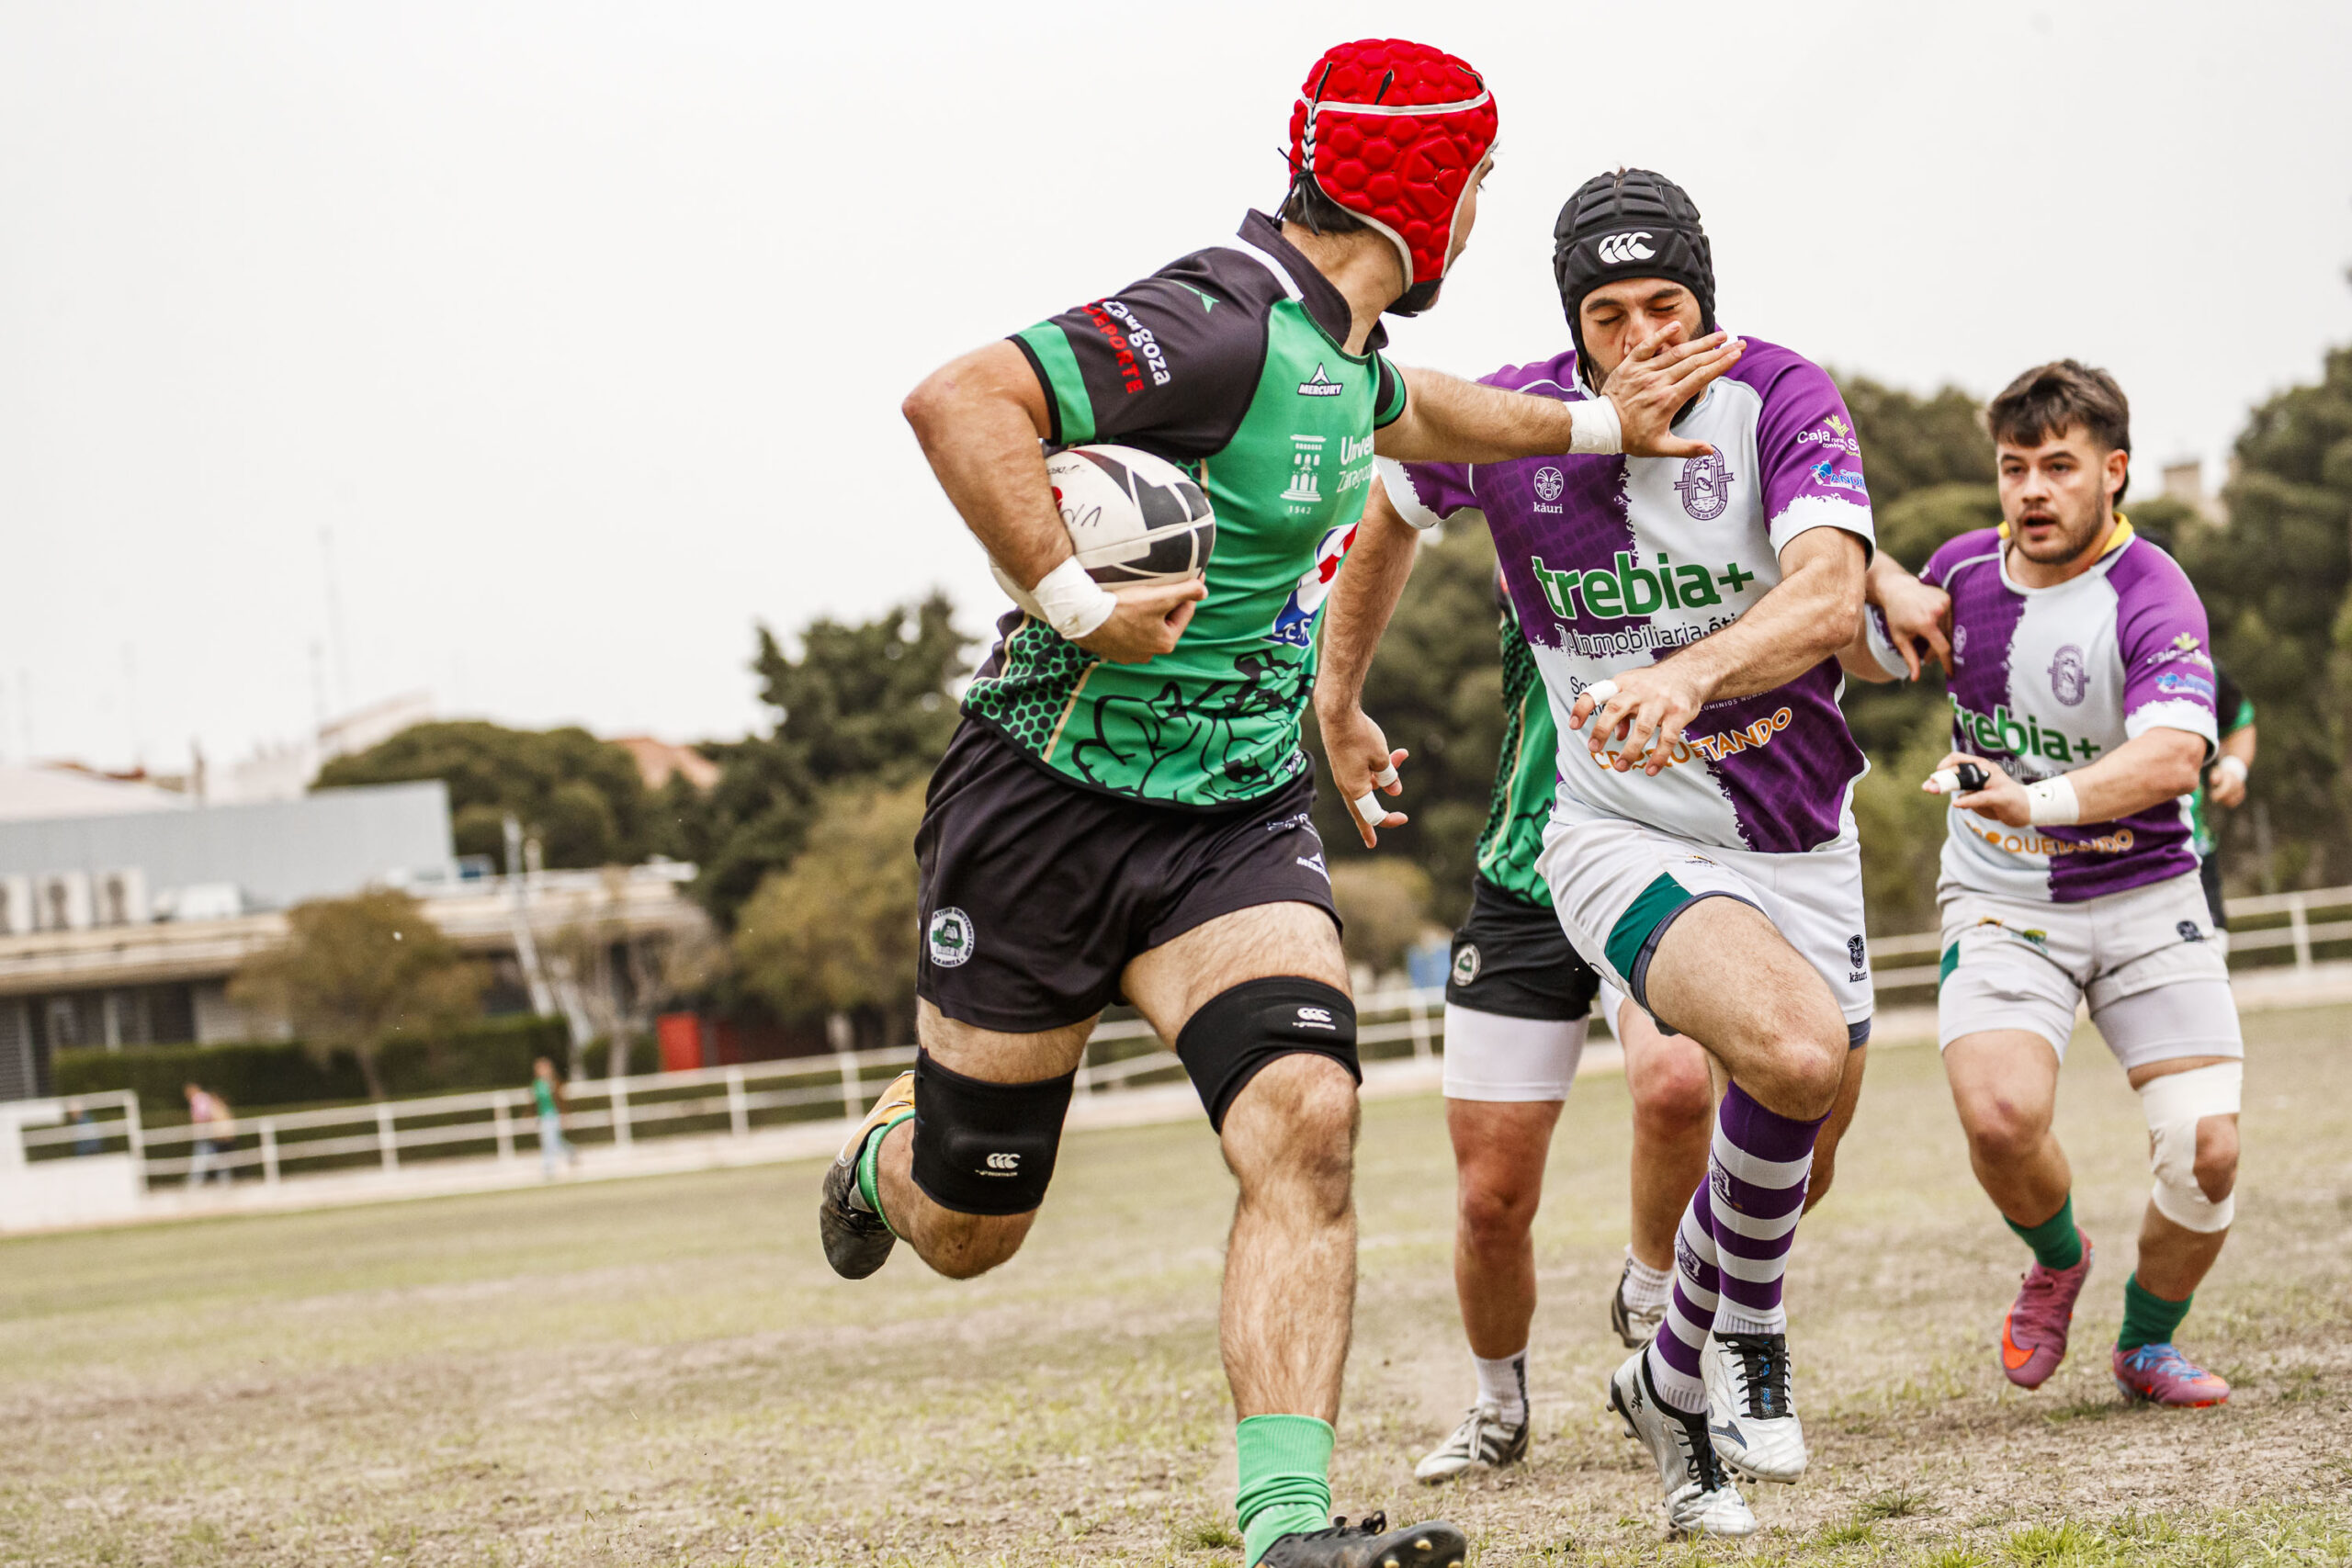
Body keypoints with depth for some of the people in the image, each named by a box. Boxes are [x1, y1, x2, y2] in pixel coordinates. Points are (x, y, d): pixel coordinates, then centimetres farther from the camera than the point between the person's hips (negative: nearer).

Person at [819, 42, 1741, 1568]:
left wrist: (1601, 425, 34)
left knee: (1306, 1120, -20)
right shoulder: (1223, 324, -23)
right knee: (969, 1230, 9)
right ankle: (887, 1156, 48)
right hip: (1055, 800, -6)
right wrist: (1075, 603, -33)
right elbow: (961, 402, -34)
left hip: (1239, 814, 7)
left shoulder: (1335, 335, 7)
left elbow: (1404, 411, 33)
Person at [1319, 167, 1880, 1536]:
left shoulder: (1781, 398, -14)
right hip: (1625, 839, -3)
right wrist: (1339, 698, 24)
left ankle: (1675, 1383, 37)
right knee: (1795, 1054, -29)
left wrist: (1686, 675, -49)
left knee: (1790, 1157, 11)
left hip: (1799, 837, 3)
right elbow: (1391, 513, 13)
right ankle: (1746, 1323, -5)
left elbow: (1831, 597, -31)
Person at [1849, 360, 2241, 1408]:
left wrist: (2043, 799, -51)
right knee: (2000, 1118, -24)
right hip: (2000, 907, 2)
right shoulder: (1965, 571, -1)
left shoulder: (2153, 597, -17)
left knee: (2205, 1149, -13)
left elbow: (2174, 756, -36)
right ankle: (2057, 1261, 12)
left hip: (2145, 901, -2)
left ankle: (2147, 1343, 17)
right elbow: (1868, 655, 22)